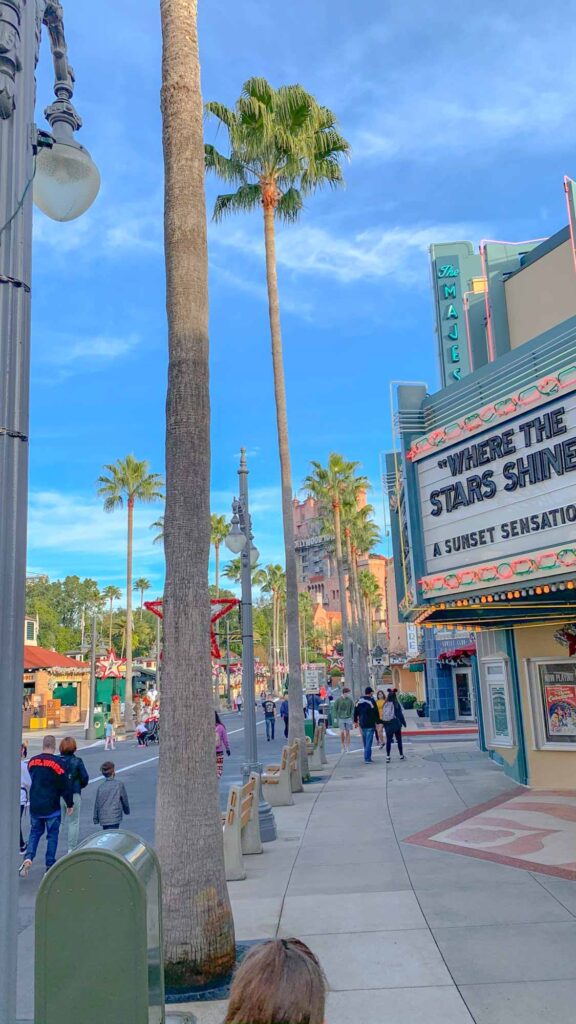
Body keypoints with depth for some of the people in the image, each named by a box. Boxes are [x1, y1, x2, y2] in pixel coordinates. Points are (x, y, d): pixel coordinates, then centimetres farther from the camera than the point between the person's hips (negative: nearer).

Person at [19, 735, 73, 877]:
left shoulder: (32, 761, 1)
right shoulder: (57, 762, -14)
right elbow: (65, 786, -12)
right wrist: (70, 804, -2)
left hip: (34, 806, 4)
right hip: (52, 807, -4)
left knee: (34, 832, 16)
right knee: (52, 835, 8)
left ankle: (28, 858, -5)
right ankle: (50, 866, 11)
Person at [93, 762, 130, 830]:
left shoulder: (100, 786, 3)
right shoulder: (119, 785, -4)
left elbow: (96, 804, 7)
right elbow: (125, 800, 5)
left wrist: (96, 819, 17)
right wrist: (127, 810, 24)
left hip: (103, 819, 4)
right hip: (114, 818, -4)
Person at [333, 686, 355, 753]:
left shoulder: (350, 700, 1)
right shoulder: (338, 700, -2)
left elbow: (352, 709, 4)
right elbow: (335, 709, 3)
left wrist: (351, 717, -5)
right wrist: (336, 717, -3)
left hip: (348, 718, 1)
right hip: (341, 718, -1)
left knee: (348, 733, 3)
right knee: (342, 732, -8)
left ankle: (347, 748, 10)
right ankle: (342, 747, 7)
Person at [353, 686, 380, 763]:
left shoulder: (359, 701, 8)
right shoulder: (371, 701, -11)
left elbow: (355, 712, 13)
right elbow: (376, 712, -12)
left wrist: (355, 721, 21)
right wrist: (378, 721, -3)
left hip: (362, 724, 6)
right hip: (370, 725, -6)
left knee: (365, 743, 16)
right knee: (368, 742, -5)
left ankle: (367, 758, 21)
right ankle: (367, 759, -9)